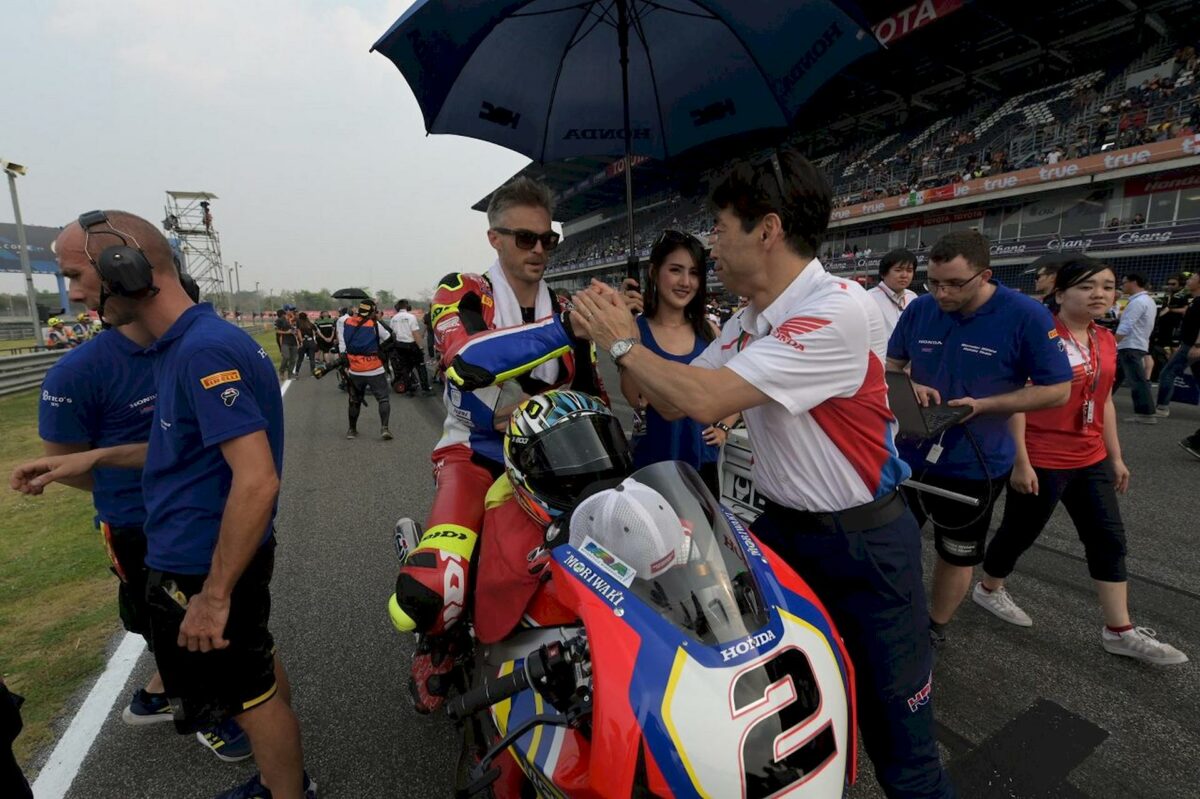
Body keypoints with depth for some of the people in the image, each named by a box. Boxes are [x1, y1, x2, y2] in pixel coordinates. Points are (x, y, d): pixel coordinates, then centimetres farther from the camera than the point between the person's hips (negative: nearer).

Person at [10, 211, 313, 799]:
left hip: (202, 567, -10)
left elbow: (257, 479, -31)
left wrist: (213, 595, -25)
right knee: (258, 667, 25)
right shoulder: (185, 343, 7)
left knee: (249, 693, 10)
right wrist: (95, 458, 12)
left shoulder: (204, 350, -25)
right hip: (211, 552, 10)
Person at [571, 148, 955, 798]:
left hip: (864, 544, -7)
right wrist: (618, 336, -4)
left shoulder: (839, 308, -23)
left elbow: (705, 401, -29)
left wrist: (623, 344, -15)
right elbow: (673, 400, 6)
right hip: (780, 526, 8)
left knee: (897, 737, 10)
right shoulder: (747, 324, 4)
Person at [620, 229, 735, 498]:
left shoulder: (709, 330, 1)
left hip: (702, 460, 4)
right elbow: (635, 398, -21)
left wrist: (725, 426, 5)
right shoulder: (637, 329, -9)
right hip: (651, 462, -3)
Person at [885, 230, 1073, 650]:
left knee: (956, 555, 16)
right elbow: (892, 363, 9)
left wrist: (982, 405, -23)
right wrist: (909, 387, -13)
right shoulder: (919, 309, -4)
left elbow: (1058, 390, -10)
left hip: (975, 465, -3)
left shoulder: (1027, 316, -15)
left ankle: (935, 629, 39)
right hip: (912, 454, 3)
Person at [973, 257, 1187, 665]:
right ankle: (988, 589, 32)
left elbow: (1104, 401, 16)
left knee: (1109, 539, 12)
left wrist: (1115, 457, 16)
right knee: (1019, 532, 8)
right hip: (1042, 460, -8)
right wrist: (1020, 462, -19)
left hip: (1091, 459, 8)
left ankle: (1120, 631, 25)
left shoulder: (1106, 340, 8)